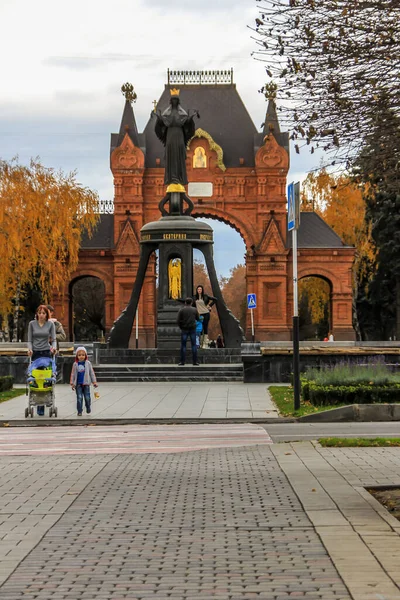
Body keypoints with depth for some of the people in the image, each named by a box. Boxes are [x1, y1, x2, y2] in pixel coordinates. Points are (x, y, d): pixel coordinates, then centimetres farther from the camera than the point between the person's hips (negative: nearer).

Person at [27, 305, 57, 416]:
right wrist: (30, 349, -14)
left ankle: (41, 408, -6)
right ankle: (39, 405, -1)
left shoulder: (50, 324, 3)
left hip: (46, 353, -1)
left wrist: (54, 347, -19)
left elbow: (53, 339, 1)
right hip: (35, 353, 1)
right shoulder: (32, 324, 3)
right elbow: (30, 340, 5)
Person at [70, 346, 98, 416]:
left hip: (86, 383, 0)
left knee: (87, 397, 1)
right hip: (78, 384, 0)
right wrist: (72, 383, 6)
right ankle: (79, 411, 4)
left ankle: (88, 408, 26)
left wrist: (94, 382, 6)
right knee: (79, 398, -2)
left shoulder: (88, 363, 2)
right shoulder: (75, 364, 3)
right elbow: (73, 374, 8)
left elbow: (91, 373, 7)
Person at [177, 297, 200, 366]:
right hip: (192, 329, 1)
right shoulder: (194, 309, 1)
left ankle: (182, 362, 1)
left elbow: (178, 320, -7)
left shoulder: (182, 310, -3)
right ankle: (195, 361, 2)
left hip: (184, 329, -1)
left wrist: (181, 327, 9)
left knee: (183, 345, 4)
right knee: (194, 345, 5)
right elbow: (198, 318, 13)